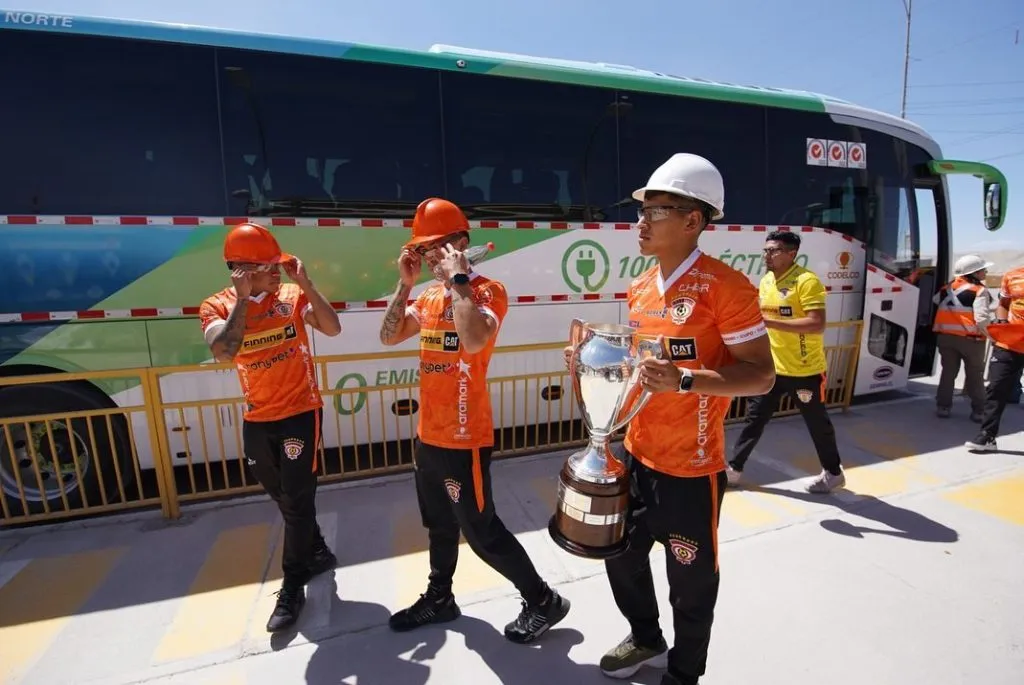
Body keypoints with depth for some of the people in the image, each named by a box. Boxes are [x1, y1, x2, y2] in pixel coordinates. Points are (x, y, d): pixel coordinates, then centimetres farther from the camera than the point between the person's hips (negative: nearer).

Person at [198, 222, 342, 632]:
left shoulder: (293, 295, -6)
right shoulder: (217, 306, -4)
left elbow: (333, 329, -20)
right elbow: (224, 353, -21)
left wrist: (306, 284, -25)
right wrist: (242, 299, -22)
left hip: (300, 413, -3)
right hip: (256, 420, 3)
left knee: (298, 500, 2)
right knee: (284, 499, 18)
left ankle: (292, 587, 20)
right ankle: (318, 554, 41)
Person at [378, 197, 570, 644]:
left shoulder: (489, 290, -14)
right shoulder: (430, 295, 10)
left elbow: (474, 340, -33)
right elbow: (389, 337, 8)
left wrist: (458, 279, -23)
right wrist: (405, 284, -1)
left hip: (463, 438, -8)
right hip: (428, 434, 8)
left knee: (481, 531, 4)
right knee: (440, 525, 23)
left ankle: (543, 601, 26)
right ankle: (439, 598, 45)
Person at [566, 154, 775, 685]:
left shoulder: (725, 286, -17)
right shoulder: (640, 289, 5)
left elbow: (761, 375, -17)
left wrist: (683, 380, -31)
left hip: (690, 468, -7)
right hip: (636, 455, 8)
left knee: (690, 583, 15)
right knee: (622, 556, 24)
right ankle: (646, 640, 53)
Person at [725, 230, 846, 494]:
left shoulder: (807, 281, -17)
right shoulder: (765, 281, 7)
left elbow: (817, 324, -27)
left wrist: (770, 322, -32)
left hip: (805, 370, -6)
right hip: (772, 367, 7)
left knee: (817, 423, 12)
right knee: (754, 417, 9)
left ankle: (833, 473, 34)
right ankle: (734, 469, 18)